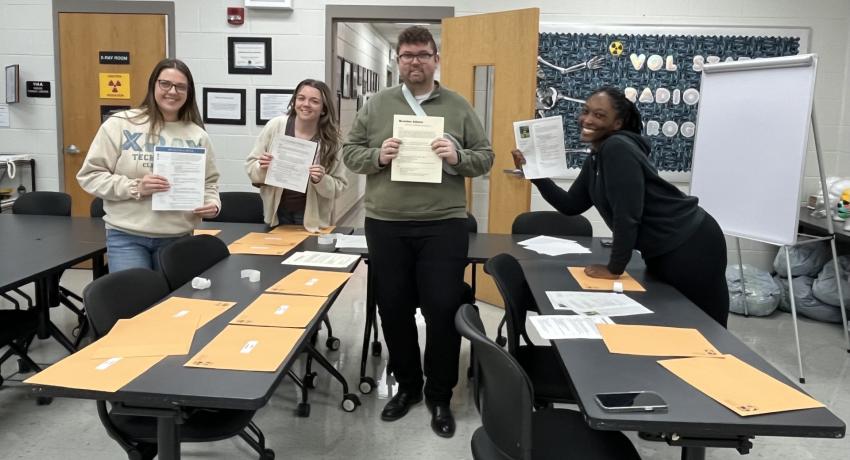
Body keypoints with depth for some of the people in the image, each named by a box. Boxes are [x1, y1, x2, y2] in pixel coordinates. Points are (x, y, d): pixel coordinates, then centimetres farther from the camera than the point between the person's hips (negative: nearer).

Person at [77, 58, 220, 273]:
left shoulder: (197, 135, 6)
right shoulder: (119, 125, -2)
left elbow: (209, 182, 15)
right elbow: (90, 175, -2)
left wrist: (212, 202, -7)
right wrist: (134, 187, -16)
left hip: (177, 238, 3)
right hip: (127, 237, -3)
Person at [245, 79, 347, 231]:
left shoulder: (331, 139, -11)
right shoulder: (275, 126, -10)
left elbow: (339, 186, -6)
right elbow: (250, 165, -1)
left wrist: (321, 180, -24)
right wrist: (262, 169, -21)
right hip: (276, 212, 1)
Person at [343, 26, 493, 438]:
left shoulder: (458, 106, 5)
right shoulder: (377, 105, 7)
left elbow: (485, 157, 5)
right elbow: (350, 152, 8)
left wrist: (458, 157, -15)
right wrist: (378, 156, -12)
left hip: (443, 225, -1)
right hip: (385, 224, 2)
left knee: (443, 311, 1)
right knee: (393, 309, 11)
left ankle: (439, 395, 20)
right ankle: (407, 385, 32)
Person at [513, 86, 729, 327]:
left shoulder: (618, 148, -22)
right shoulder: (595, 158, 7)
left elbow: (627, 215, -25)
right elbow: (571, 205, 12)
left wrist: (614, 269, -16)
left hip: (691, 247, -10)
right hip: (662, 253, 10)